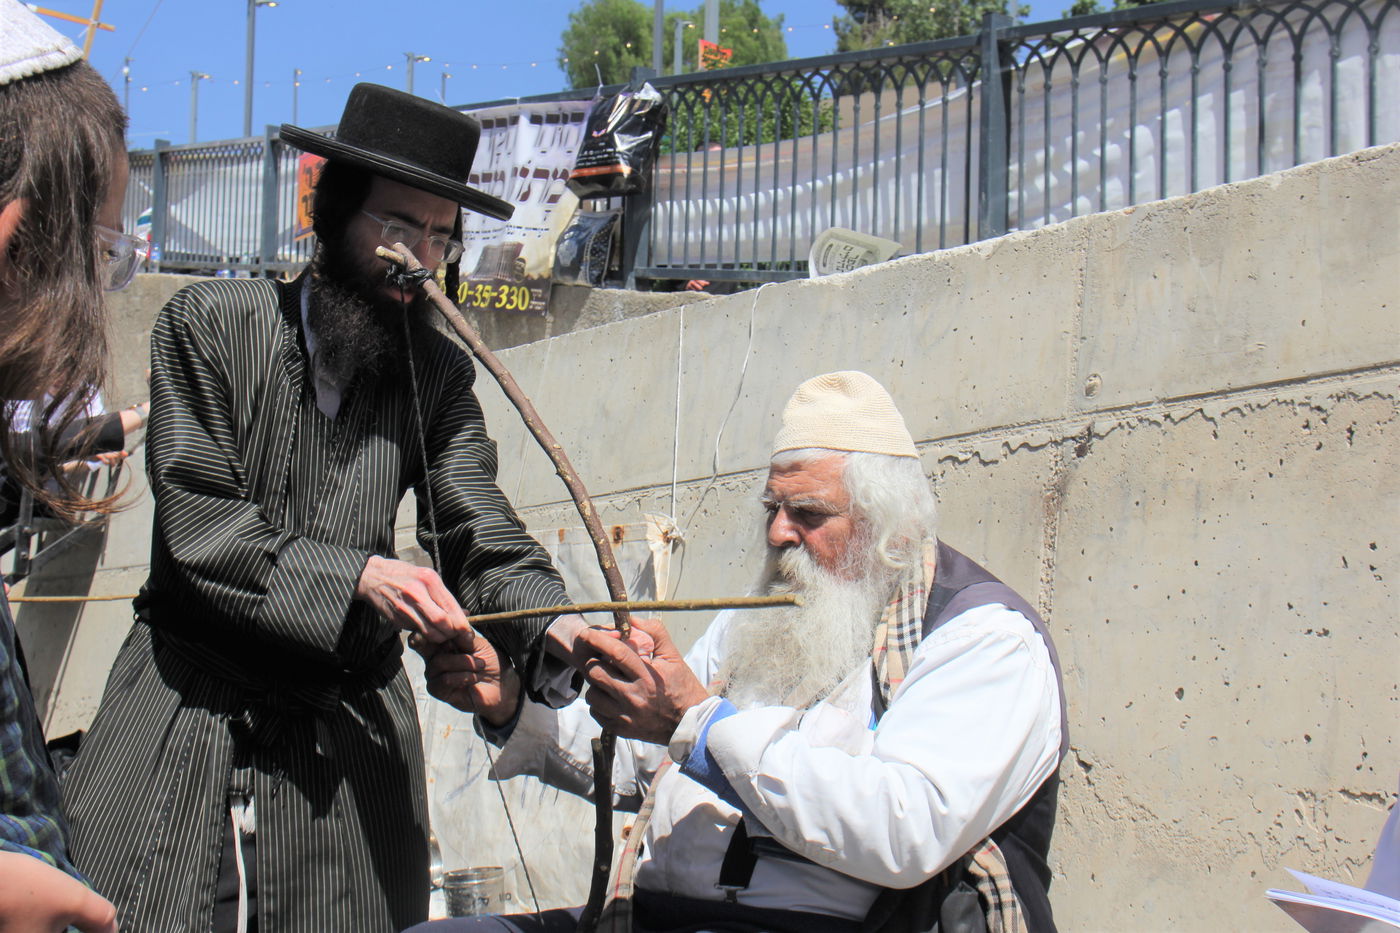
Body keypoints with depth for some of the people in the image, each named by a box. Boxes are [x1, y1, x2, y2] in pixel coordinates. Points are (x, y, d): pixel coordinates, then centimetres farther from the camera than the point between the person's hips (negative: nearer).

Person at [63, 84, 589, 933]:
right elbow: (198, 526, -12)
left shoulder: (438, 373, 5)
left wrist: (556, 632, -25)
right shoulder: (211, 324, -4)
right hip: (187, 717, -2)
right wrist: (354, 576, -24)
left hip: (351, 738, 2)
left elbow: (483, 537, -4)